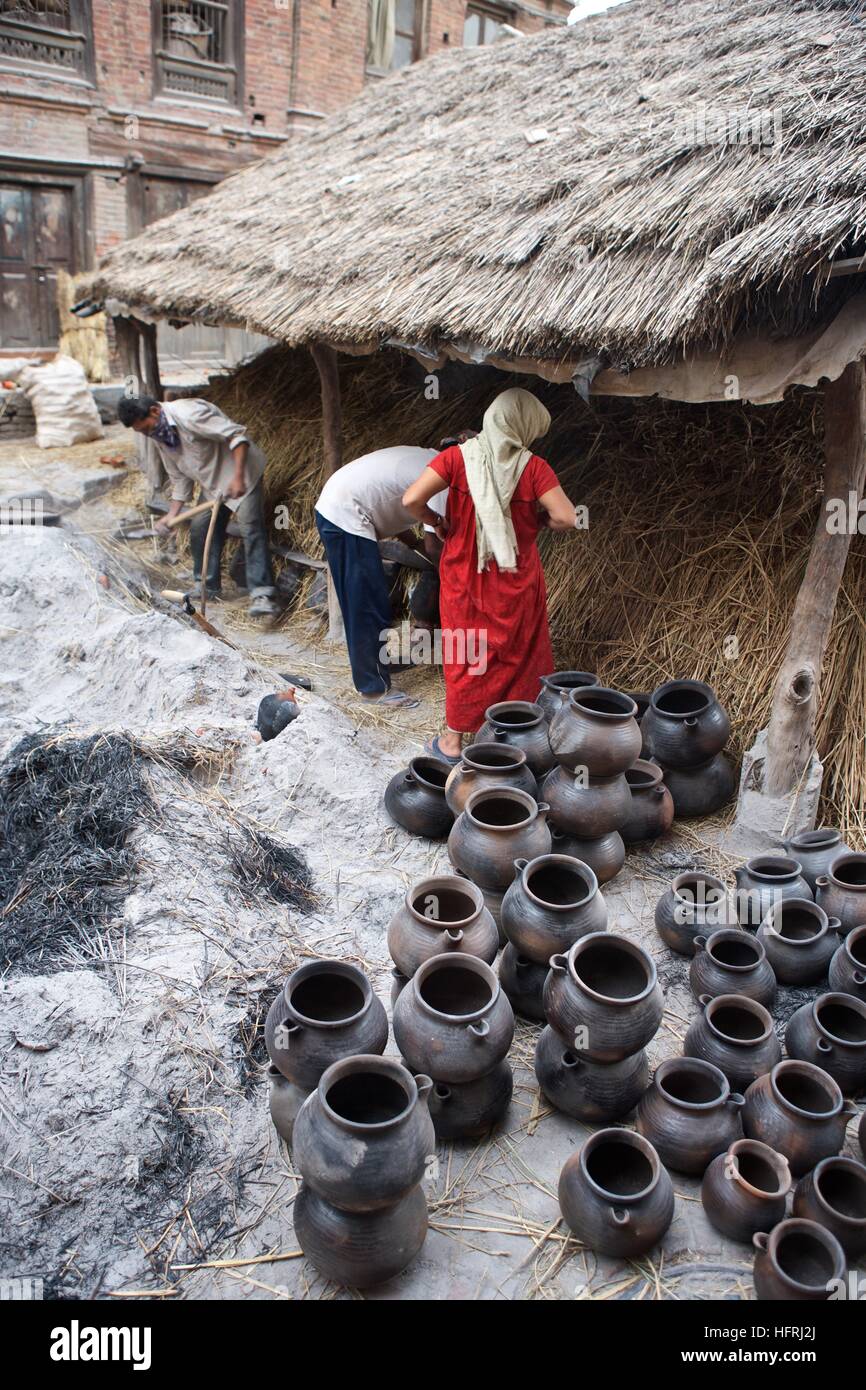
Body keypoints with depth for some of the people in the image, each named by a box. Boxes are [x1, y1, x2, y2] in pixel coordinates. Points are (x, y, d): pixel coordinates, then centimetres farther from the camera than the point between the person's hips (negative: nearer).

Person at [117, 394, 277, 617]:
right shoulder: (160, 437, 2)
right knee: (200, 529, 7)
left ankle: (261, 594, -22)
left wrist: (238, 477, -34)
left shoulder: (189, 414, -26)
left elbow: (237, 435, -28)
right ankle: (209, 587, 21)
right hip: (211, 482, 9)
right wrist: (172, 514, 5)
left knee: (251, 528, -18)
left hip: (241, 472, -9)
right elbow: (179, 477, 12)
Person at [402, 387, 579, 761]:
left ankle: (453, 740, 24)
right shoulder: (532, 467, -13)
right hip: (516, 582, 0)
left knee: (465, 655, 15)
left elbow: (411, 500, -19)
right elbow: (566, 518, -18)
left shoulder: (458, 457, -11)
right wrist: (537, 520, 2)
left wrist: (437, 523, -1)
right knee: (517, 652, 19)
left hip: (465, 577, 1)